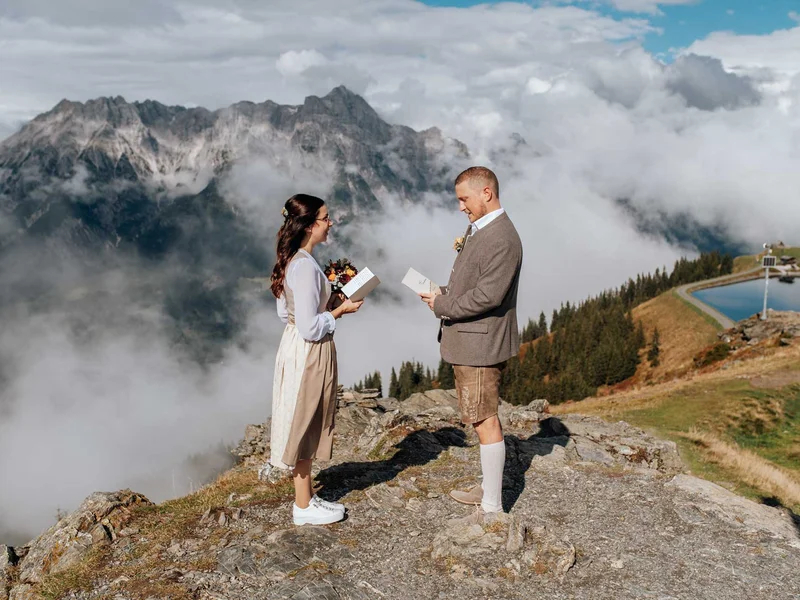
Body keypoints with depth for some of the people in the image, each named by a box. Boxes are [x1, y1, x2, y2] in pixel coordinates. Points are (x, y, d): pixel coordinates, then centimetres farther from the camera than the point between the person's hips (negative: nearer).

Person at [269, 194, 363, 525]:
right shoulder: (305, 266, -24)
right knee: (304, 426, 3)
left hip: (297, 347, 10)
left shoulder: (293, 261, 7)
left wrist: (329, 303, 10)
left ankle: (306, 497, 30)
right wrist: (340, 311, -12)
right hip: (308, 352, -10)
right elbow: (310, 328, -25)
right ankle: (303, 507, 17)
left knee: (306, 428, 18)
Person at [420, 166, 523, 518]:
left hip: (481, 343, -10)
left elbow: (488, 295, -25)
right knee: (482, 418, 19)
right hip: (468, 341, 10)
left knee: (485, 421, -2)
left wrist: (442, 306, -14)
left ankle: (492, 509, 8)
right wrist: (444, 296, 1)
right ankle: (488, 489, 34)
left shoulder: (503, 240, -20)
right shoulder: (477, 228, 12)